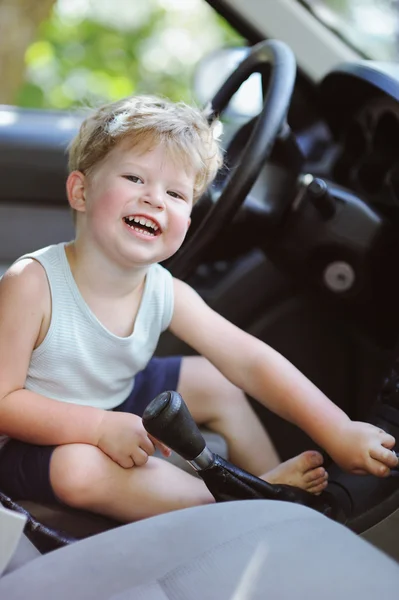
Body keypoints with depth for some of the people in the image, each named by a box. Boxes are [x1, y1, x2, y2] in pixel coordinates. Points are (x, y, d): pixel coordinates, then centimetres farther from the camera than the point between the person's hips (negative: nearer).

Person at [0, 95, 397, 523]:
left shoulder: (166, 294, -14)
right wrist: (100, 427, -37)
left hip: (117, 403, 6)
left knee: (217, 383, 7)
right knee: (78, 469, -36)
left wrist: (337, 432, -22)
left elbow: (249, 361, -15)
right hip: (43, 435, -6)